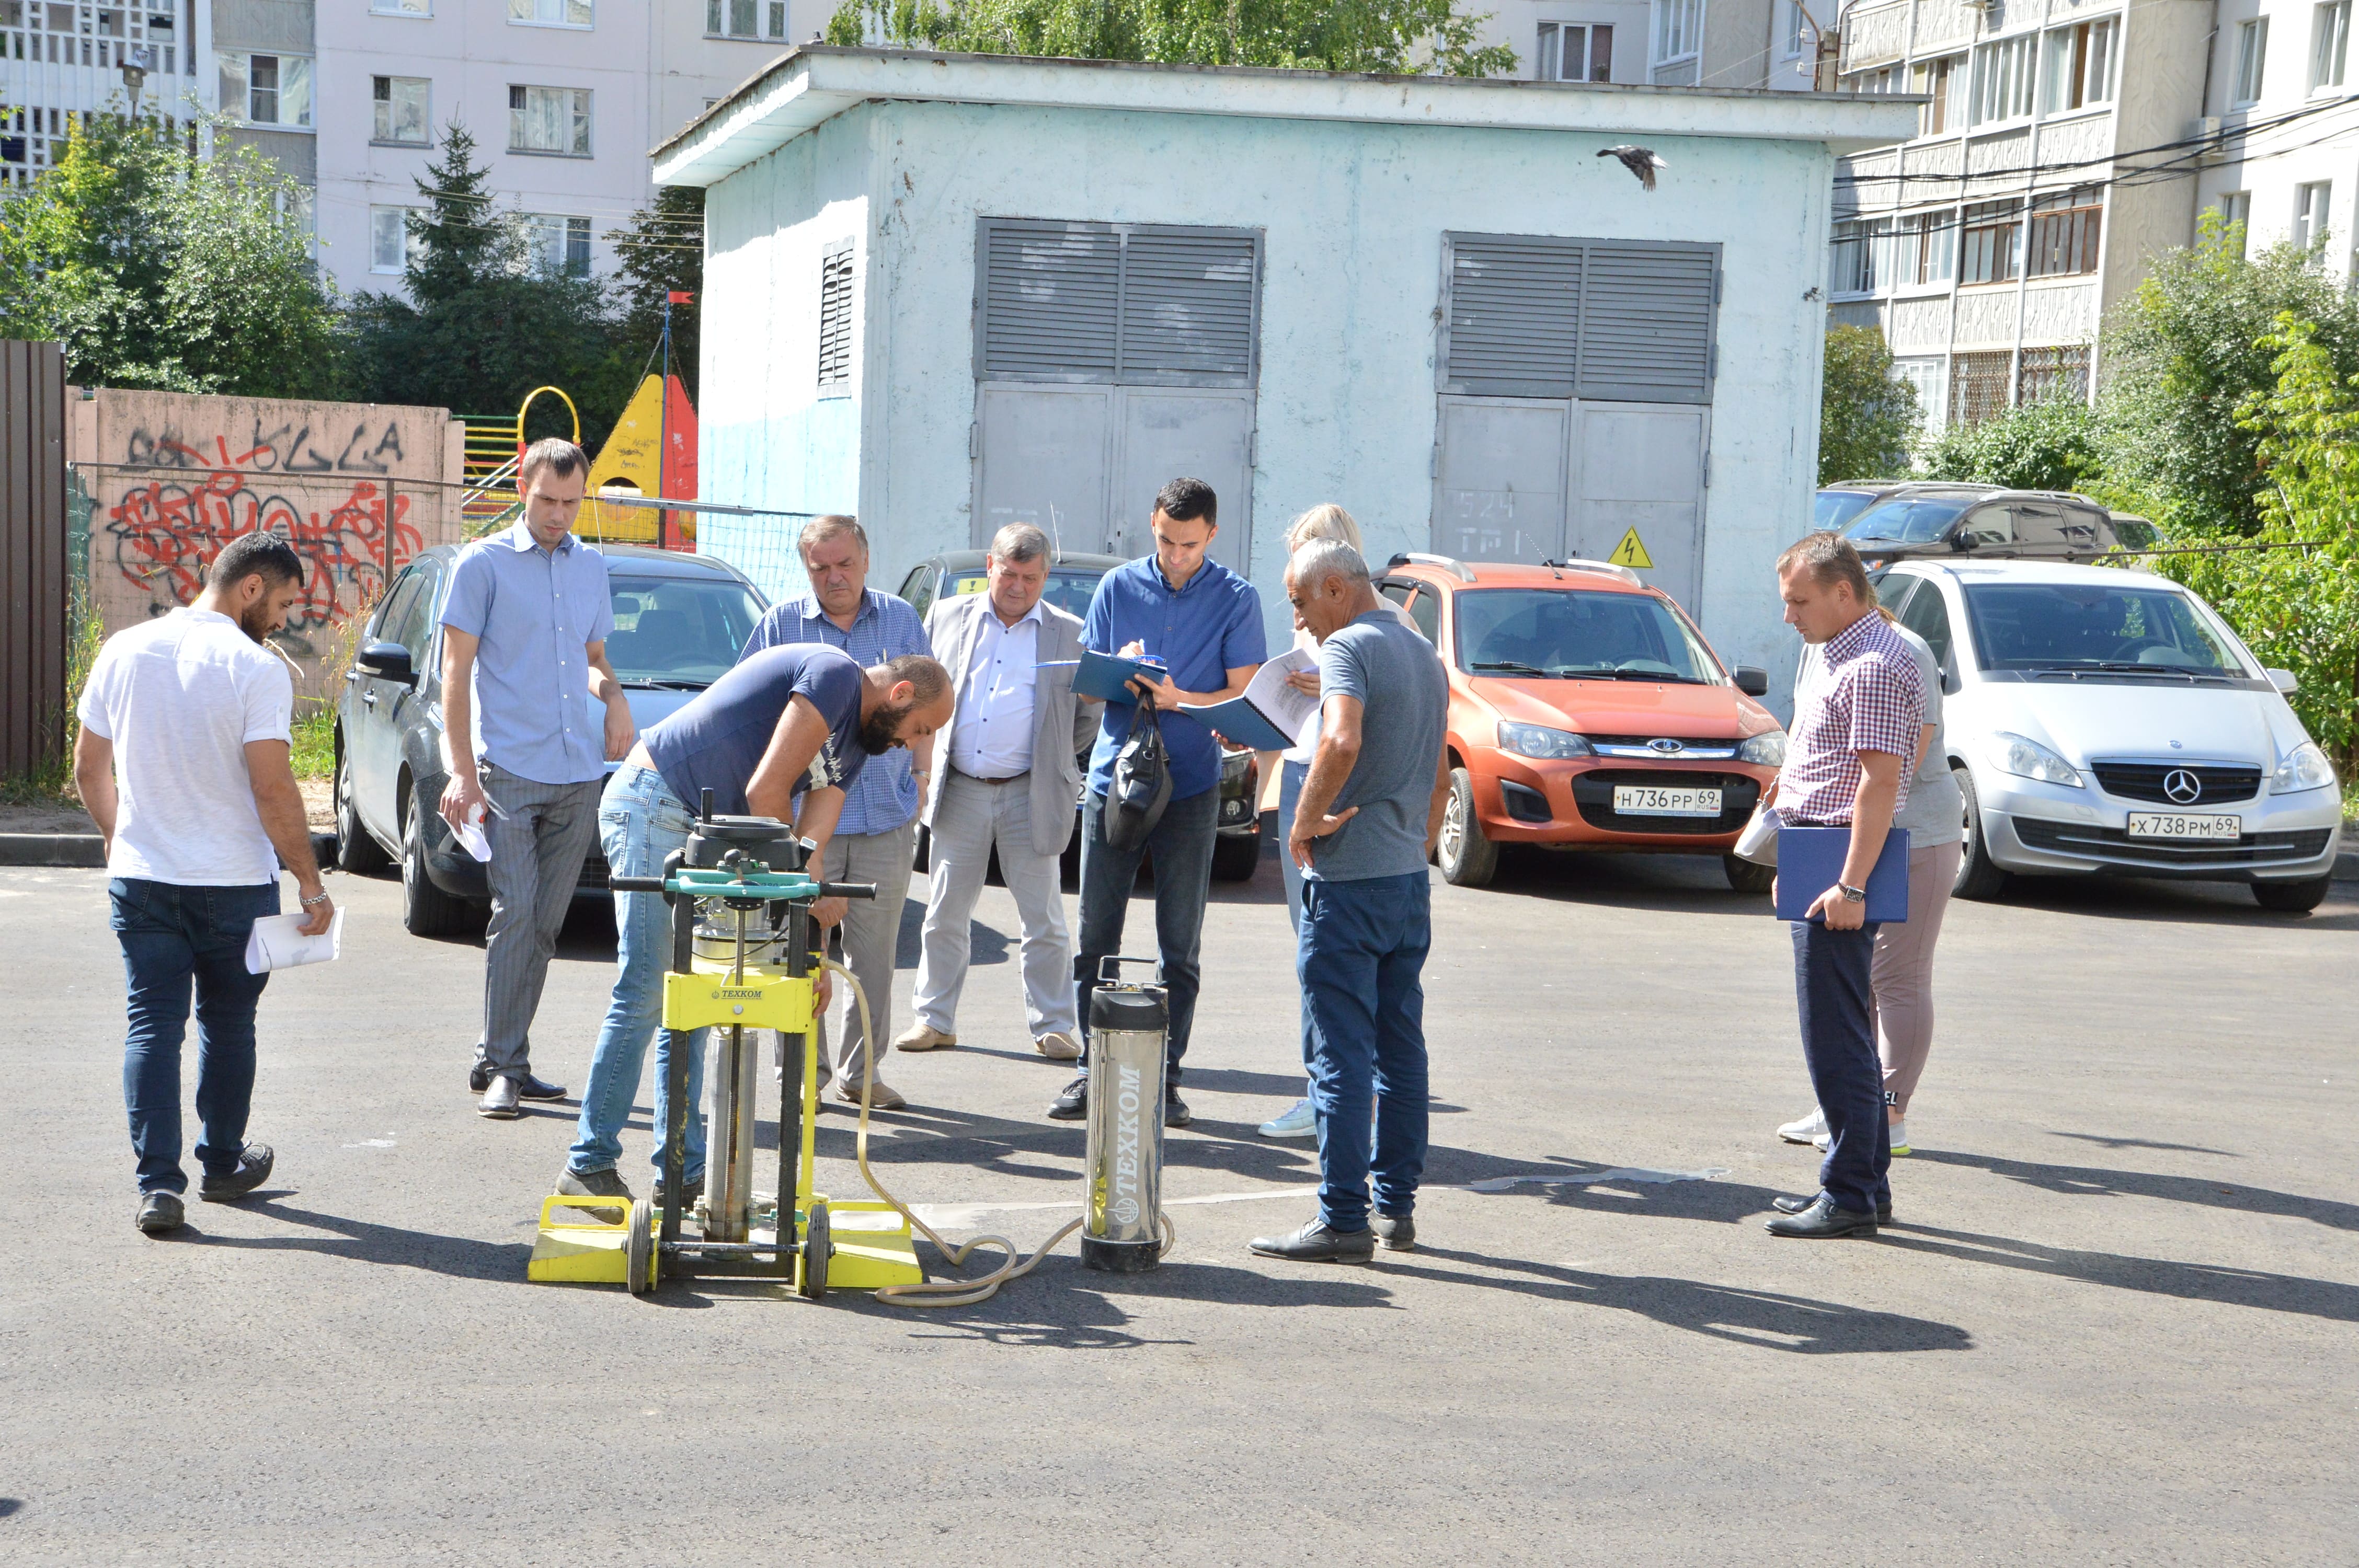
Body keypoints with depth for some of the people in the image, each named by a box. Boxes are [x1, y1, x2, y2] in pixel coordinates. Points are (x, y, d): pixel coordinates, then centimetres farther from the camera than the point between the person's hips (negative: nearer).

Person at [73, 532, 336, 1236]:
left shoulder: (124, 651, 4)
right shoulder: (256, 668, -14)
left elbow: (89, 768, 12)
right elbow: (273, 790, -18)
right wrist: (311, 885, -10)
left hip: (140, 880, 3)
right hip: (234, 882, -3)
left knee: (153, 1026, 4)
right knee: (227, 1024, 14)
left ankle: (159, 1184, -5)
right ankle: (222, 1165, 29)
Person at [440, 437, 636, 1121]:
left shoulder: (591, 566, 17)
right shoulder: (483, 564, 1)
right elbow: (457, 671, -2)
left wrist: (614, 695, 4)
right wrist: (462, 771, -11)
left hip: (579, 775, 5)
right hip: (508, 771, -5)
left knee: (545, 924, 6)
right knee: (515, 915, -12)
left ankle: (510, 1060, 13)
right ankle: (500, 1066, -7)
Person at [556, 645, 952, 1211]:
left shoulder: (853, 746, 18)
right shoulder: (837, 675, -12)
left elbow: (810, 847, 11)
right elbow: (765, 793, -18)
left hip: (700, 834, 10)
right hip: (653, 804, -10)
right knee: (644, 996, -10)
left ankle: (683, 1171, 13)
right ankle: (589, 1165, -5)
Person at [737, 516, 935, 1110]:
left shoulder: (901, 620, 9)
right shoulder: (781, 624, 4)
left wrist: (921, 775, 8)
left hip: (887, 816, 2)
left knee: (875, 949, 6)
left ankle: (861, 1070, 15)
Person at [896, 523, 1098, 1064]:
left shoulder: (1069, 634, 3)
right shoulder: (946, 617, 8)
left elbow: (1090, 712, 11)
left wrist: (1055, 759, 5)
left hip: (1030, 795, -2)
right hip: (958, 791, 2)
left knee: (1044, 921, 2)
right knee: (945, 915, 8)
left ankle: (1053, 1025, 11)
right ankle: (934, 1019, 18)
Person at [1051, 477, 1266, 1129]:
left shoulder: (1236, 599, 2)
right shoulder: (1118, 586, 9)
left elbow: (1243, 695, -3)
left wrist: (1180, 698, -21)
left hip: (1190, 787, -2)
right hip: (1112, 777, 2)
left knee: (1180, 945, 2)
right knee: (1096, 936, 2)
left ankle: (1166, 1076, 9)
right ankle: (1091, 1069, 10)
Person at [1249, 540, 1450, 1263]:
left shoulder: (1348, 647, -12)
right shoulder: (1425, 654, 16)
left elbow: (1343, 742, -30)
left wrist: (1304, 822, -18)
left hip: (1349, 879, -9)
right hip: (1409, 878, 9)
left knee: (1341, 1055, -6)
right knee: (1402, 1049, 12)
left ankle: (1343, 1221, -6)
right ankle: (1397, 1206, 17)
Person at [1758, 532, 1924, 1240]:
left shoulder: (1876, 665, -16)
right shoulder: (1845, 655, 18)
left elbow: (1881, 781, -22)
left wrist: (1850, 886, -25)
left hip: (1840, 866, -11)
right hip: (1822, 861, 11)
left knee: (1836, 1038, -8)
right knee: (1847, 1034, 14)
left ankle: (1851, 1195, -4)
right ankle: (1866, 1182, 20)